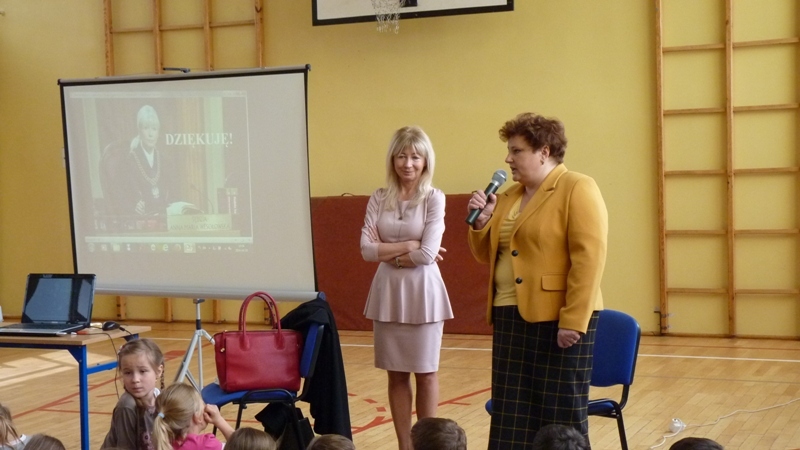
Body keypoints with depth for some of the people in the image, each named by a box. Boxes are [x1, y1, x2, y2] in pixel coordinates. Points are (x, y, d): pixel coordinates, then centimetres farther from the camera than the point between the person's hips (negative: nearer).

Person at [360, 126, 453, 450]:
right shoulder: (378, 198, 4)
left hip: (422, 292, -3)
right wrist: (409, 245, -12)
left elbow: (427, 255, -15)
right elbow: (366, 249, -5)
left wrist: (387, 251, -6)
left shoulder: (434, 198, -6)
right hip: (388, 291, 3)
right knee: (396, 374, 9)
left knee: (425, 373, 6)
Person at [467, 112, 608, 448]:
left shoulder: (578, 189, -8)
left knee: (560, 416, 0)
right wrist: (481, 221, 1)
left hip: (558, 319, -7)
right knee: (513, 417, 8)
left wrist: (573, 321, -21)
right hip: (511, 317, 7)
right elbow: (487, 255, 20)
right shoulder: (509, 197, 15)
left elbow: (589, 258, -16)